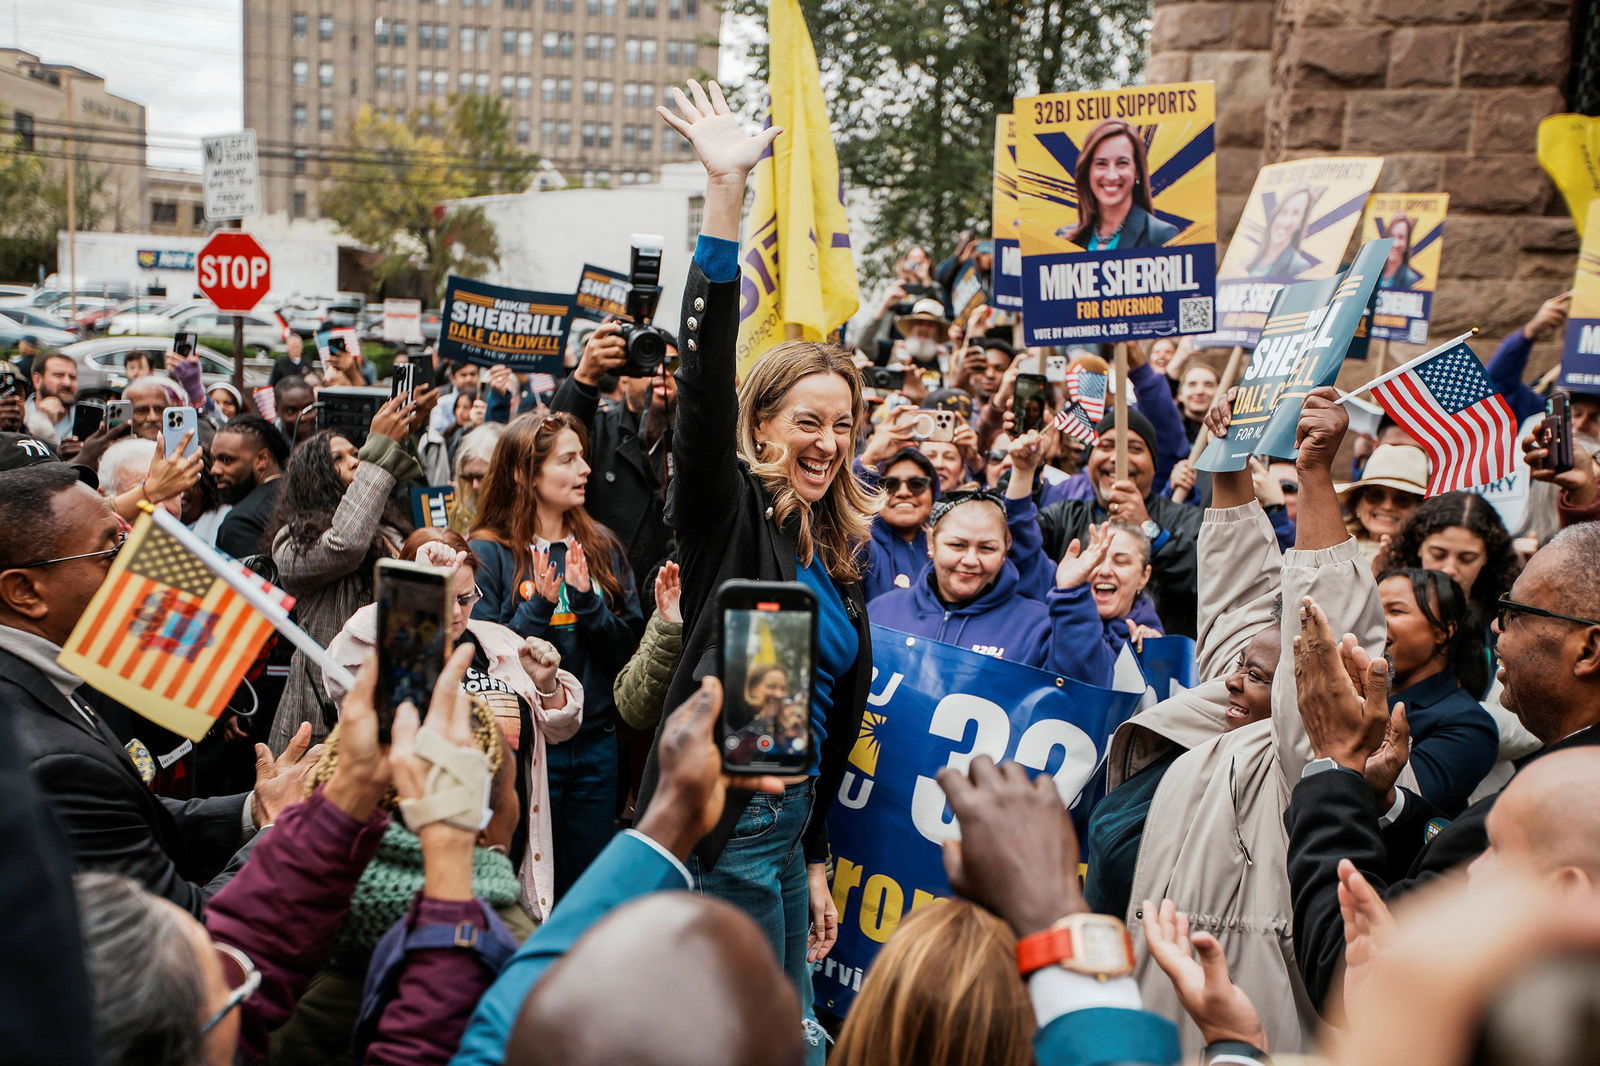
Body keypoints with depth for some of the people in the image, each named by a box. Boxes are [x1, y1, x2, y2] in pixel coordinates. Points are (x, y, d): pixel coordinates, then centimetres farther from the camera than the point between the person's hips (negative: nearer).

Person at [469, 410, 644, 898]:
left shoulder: (601, 547, 7)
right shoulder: (489, 553, -8)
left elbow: (631, 649, 0)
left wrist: (587, 600, -14)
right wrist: (539, 607, -23)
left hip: (596, 744, 5)